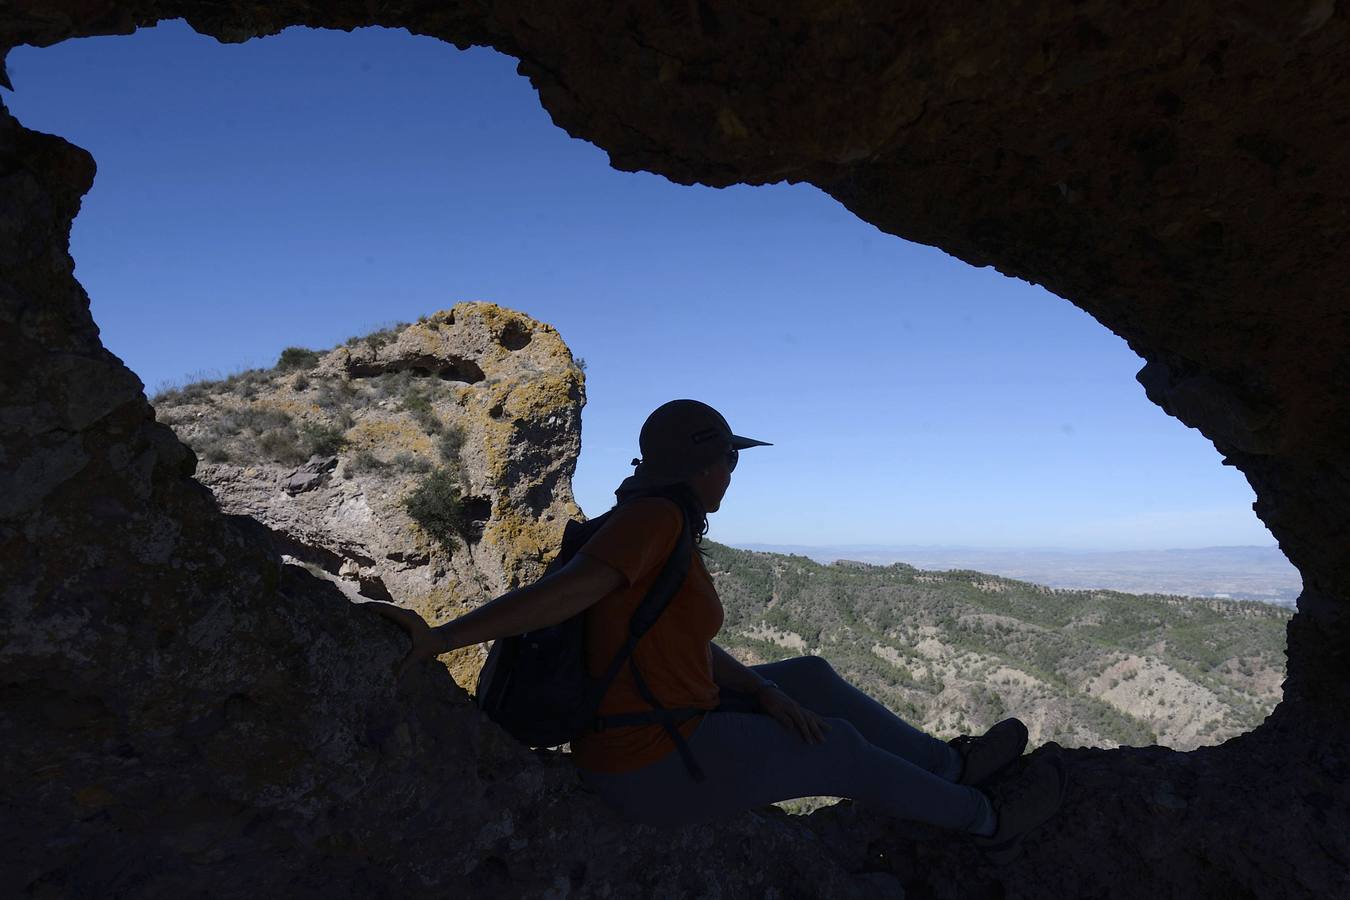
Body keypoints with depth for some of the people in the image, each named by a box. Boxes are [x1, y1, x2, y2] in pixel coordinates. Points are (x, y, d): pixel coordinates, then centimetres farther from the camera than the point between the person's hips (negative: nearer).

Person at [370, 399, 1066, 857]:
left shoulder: (662, 528, 6)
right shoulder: (654, 518, -24)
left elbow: (687, 643, 8)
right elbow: (563, 592, -32)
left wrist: (766, 693, -1)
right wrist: (440, 639, -37)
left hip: (670, 716, 9)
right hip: (661, 770, -9)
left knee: (811, 677, 18)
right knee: (839, 748, 7)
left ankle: (951, 763, 33)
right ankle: (984, 819, 30)